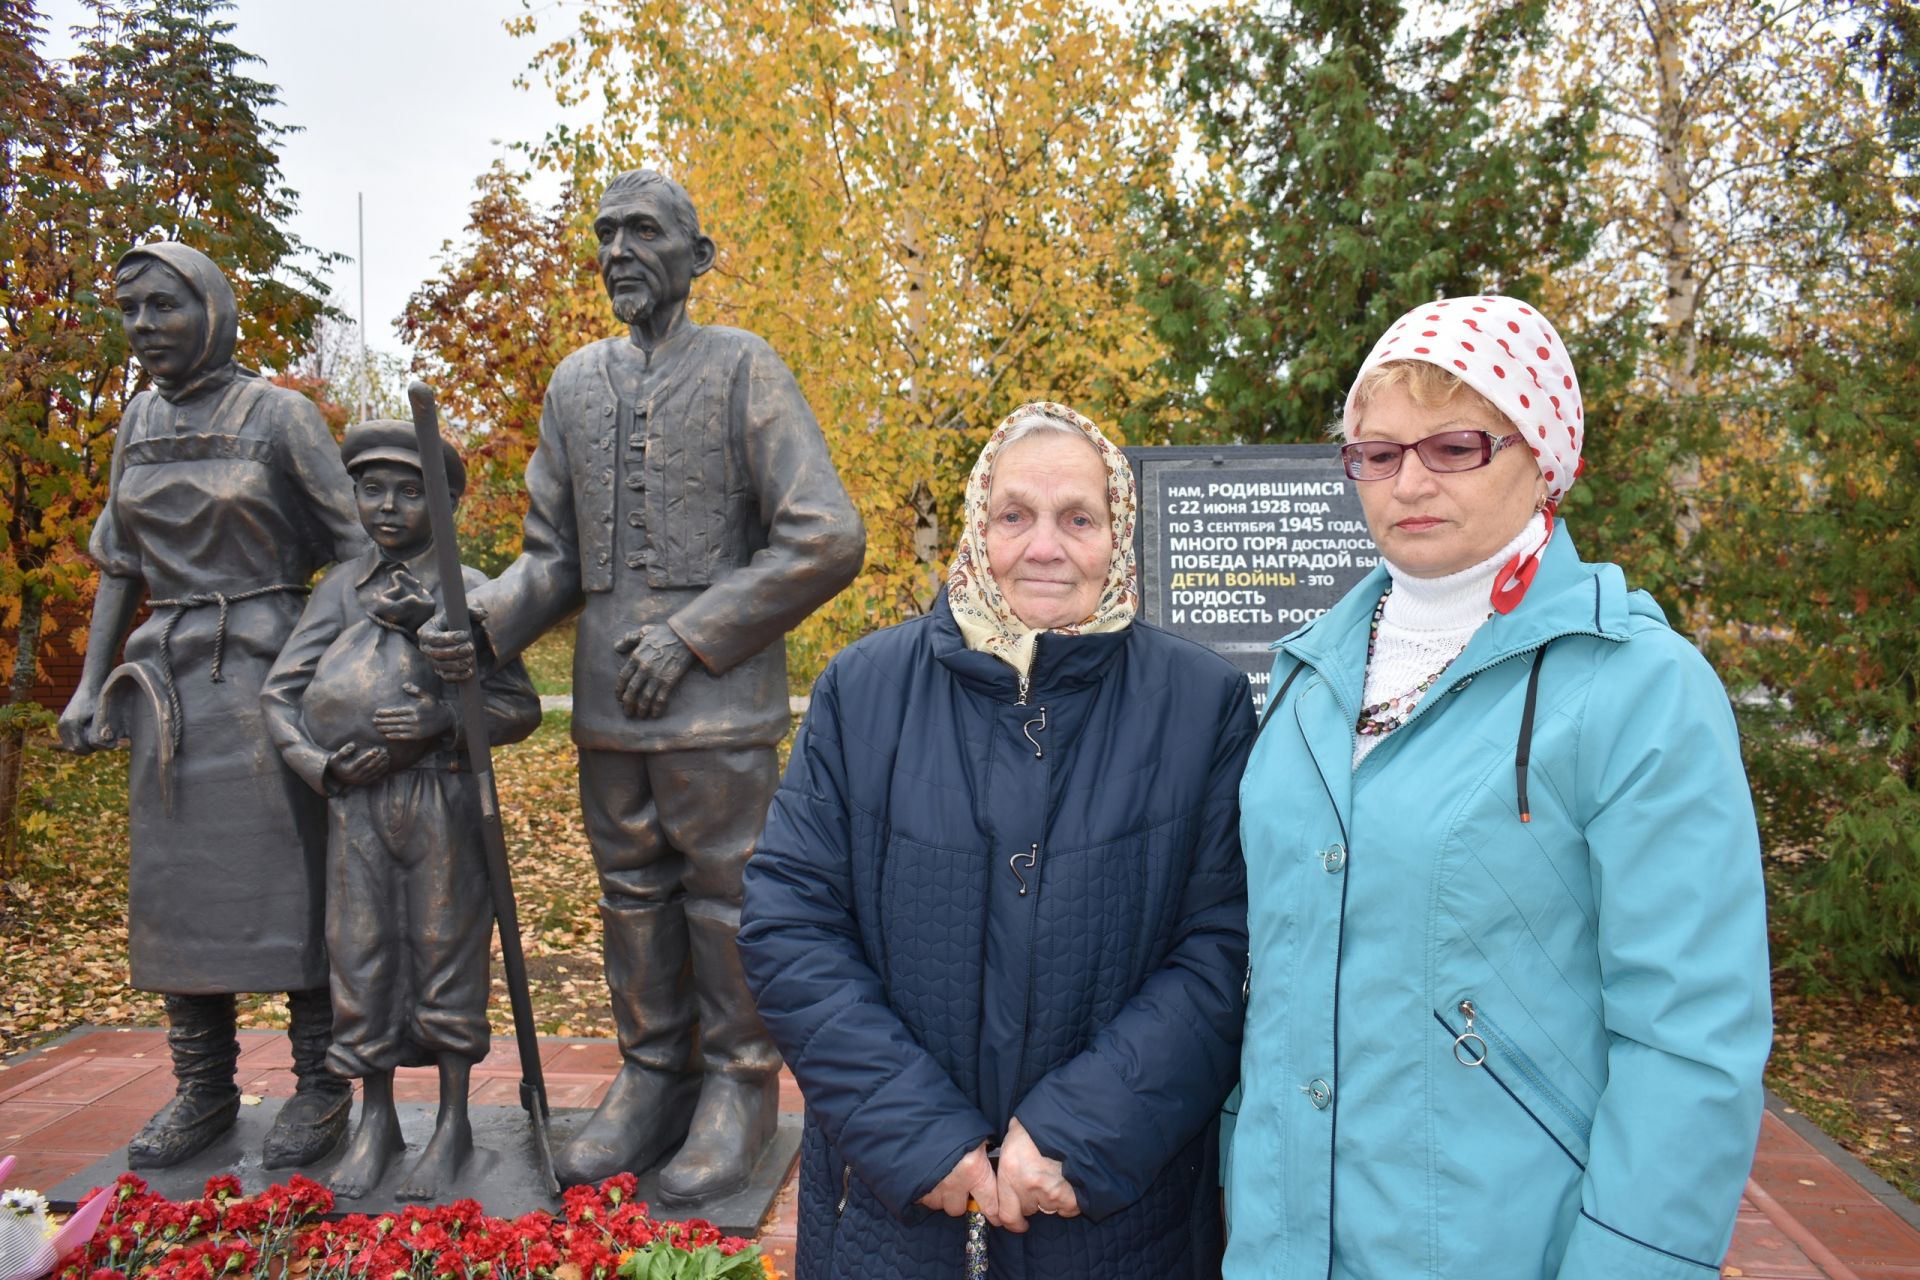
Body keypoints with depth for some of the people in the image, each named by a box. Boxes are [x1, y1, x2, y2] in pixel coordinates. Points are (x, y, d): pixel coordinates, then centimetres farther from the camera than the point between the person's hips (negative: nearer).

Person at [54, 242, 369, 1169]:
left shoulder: (279, 415, -4)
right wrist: (90, 685, 8)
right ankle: (203, 1089, 20)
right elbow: (121, 565, 16)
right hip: (171, 676, 6)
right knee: (176, 876, 7)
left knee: (288, 873, -2)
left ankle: (321, 1085, 10)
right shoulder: (139, 424, 12)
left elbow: (355, 545, -7)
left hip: (270, 672, -5)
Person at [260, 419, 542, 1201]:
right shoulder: (339, 588, 9)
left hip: (441, 798, -3)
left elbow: (521, 707, -1)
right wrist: (321, 766, -5)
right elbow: (279, 692, 10)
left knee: (446, 948, 4)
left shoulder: (468, 590, 0)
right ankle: (375, 1121, 24)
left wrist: (444, 722, -16)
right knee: (360, 952, 8)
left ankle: (453, 1122, 18)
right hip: (355, 802, 3)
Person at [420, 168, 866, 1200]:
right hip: (608, 705, 5)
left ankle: (739, 1088, 19)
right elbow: (554, 558, 14)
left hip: (719, 702, -5)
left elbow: (826, 539, -11)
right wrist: (480, 625, -6)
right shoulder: (574, 384, 13)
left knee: (725, 892, 3)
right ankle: (654, 1076, 28)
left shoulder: (743, 367, -3)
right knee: (631, 890, 13)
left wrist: (689, 634, -13)